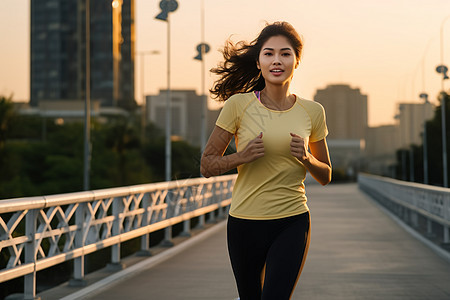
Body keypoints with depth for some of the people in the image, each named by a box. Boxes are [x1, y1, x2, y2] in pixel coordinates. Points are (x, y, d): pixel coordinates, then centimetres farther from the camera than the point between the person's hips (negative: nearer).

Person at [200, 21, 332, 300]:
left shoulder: (312, 111, 2)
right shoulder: (238, 105, -5)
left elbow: (326, 176, 12)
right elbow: (207, 166, 0)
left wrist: (306, 158, -9)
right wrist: (241, 157, -19)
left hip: (292, 224, 0)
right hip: (245, 222, 0)